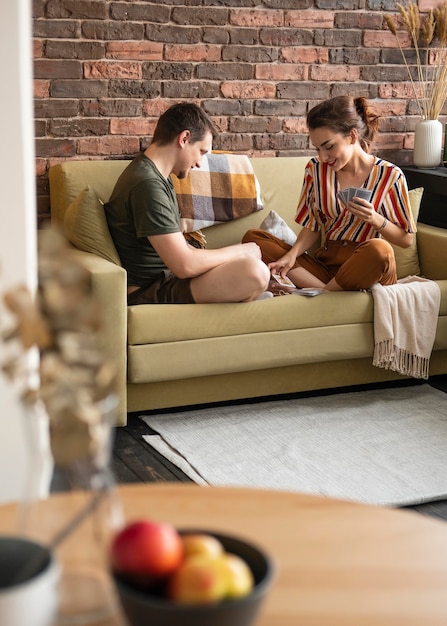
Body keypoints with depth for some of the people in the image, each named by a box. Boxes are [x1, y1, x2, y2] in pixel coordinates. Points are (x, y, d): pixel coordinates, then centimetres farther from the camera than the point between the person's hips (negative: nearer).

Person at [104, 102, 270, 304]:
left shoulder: (157, 174, 11)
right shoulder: (147, 184, -23)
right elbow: (185, 266, -27)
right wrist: (240, 251, -10)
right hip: (148, 293, -11)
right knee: (255, 272, -27)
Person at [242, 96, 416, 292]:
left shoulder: (389, 175, -4)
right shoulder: (316, 169, 6)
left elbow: (406, 239, 3)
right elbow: (312, 228, 8)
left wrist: (376, 220, -16)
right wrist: (292, 255, -11)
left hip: (367, 269, -3)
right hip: (325, 264, 3)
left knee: (379, 249, -40)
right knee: (253, 237, -12)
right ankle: (324, 290, -25)